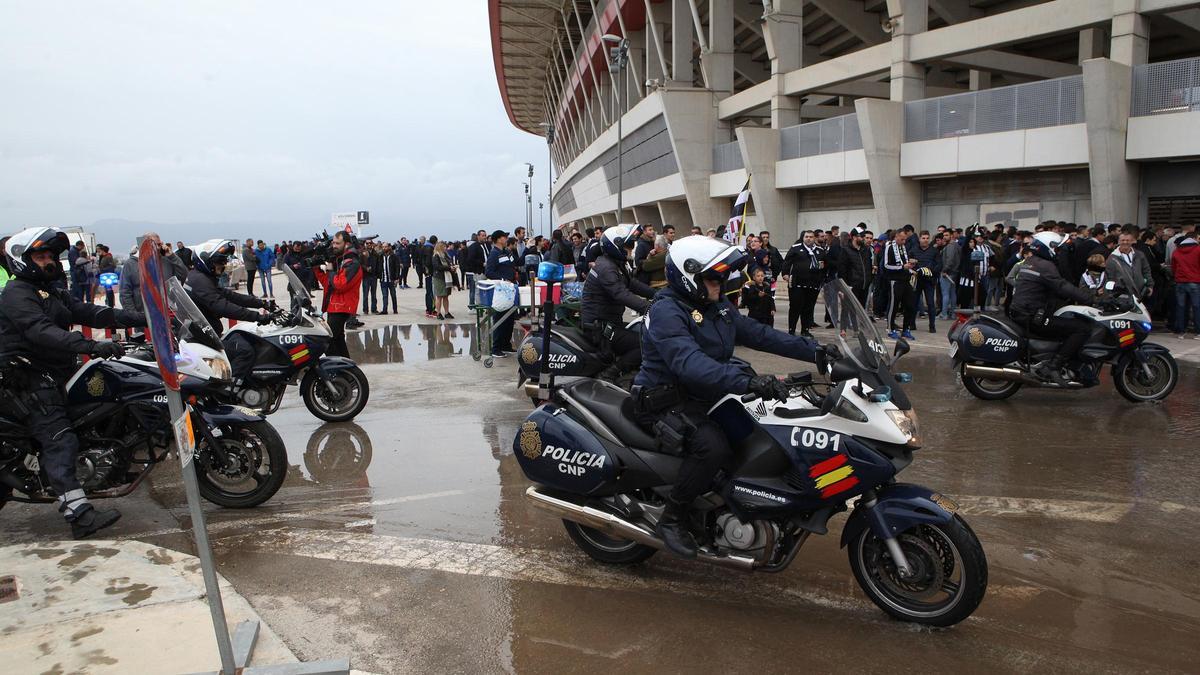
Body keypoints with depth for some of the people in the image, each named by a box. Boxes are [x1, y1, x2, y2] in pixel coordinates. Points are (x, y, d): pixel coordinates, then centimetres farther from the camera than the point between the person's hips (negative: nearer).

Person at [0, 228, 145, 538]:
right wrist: (92, 346, -41)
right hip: (31, 380, -10)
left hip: (54, 377, 10)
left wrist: (138, 317, -6)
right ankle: (81, 515, -23)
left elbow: (88, 312, 8)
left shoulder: (53, 293, 19)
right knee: (61, 442, -17)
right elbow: (41, 331, -28)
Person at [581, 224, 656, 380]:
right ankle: (609, 375, -15)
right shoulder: (606, 267, -20)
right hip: (599, 326, -11)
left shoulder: (616, 264, 15)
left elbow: (633, 284, 16)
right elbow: (622, 295, -33)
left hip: (609, 321, 11)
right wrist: (650, 309, -43)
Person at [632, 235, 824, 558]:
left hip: (706, 397, 9)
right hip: (666, 402, -9)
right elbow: (688, 363, -36)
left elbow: (758, 334, 12)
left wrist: (812, 349, 3)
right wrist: (746, 380, -48)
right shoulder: (666, 312, -20)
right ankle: (672, 519, -15)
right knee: (714, 446, -33)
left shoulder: (718, 307, 10)